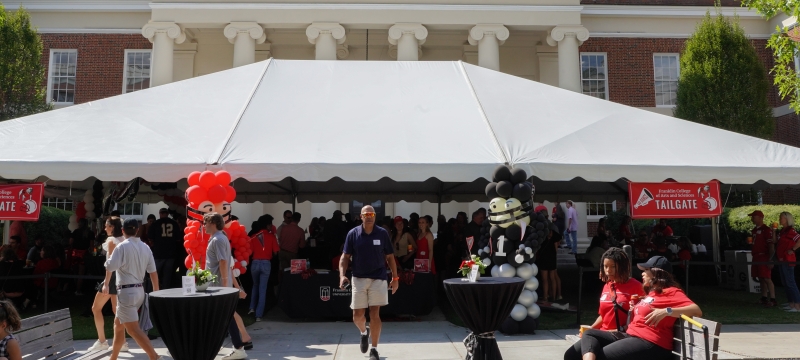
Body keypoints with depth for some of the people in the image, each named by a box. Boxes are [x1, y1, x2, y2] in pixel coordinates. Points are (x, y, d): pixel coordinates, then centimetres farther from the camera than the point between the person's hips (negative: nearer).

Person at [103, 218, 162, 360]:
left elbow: (110, 266, -22)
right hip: (139, 290, 8)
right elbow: (153, 272, 7)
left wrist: (106, 283, -3)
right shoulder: (145, 247, 7)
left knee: (133, 329, -9)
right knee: (118, 323, 23)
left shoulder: (122, 246, -11)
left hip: (126, 291, -8)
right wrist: (156, 293, 13)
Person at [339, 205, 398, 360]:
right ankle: (364, 332, 40)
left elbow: (390, 257, 4)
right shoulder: (353, 234, -1)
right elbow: (345, 256, 2)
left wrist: (395, 278, 1)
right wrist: (342, 275, -12)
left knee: (375, 314, -4)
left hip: (378, 279, -1)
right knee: (357, 315, 5)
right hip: (358, 279, 1)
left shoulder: (382, 233, -1)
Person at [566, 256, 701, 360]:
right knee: (589, 333, -2)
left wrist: (667, 311, -27)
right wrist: (634, 308, 14)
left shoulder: (671, 292, -2)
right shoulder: (651, 293, 26)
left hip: (650, 343, -10)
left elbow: (697, 311, -17)